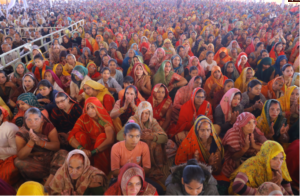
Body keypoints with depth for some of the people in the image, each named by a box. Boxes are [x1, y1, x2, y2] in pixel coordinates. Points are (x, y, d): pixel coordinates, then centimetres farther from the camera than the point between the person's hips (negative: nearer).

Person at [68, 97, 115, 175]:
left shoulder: (105, 119, -16)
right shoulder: (83, 118, -9)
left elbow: (110, 139, -30)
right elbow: (70, 136, -18)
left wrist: (93, 152, -36)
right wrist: (81, 149, -36)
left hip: (102, 151, -2)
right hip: (88, 149, 2)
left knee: (102, 136, -30)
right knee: (79, 135, -21)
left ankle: (101, 171, -23)